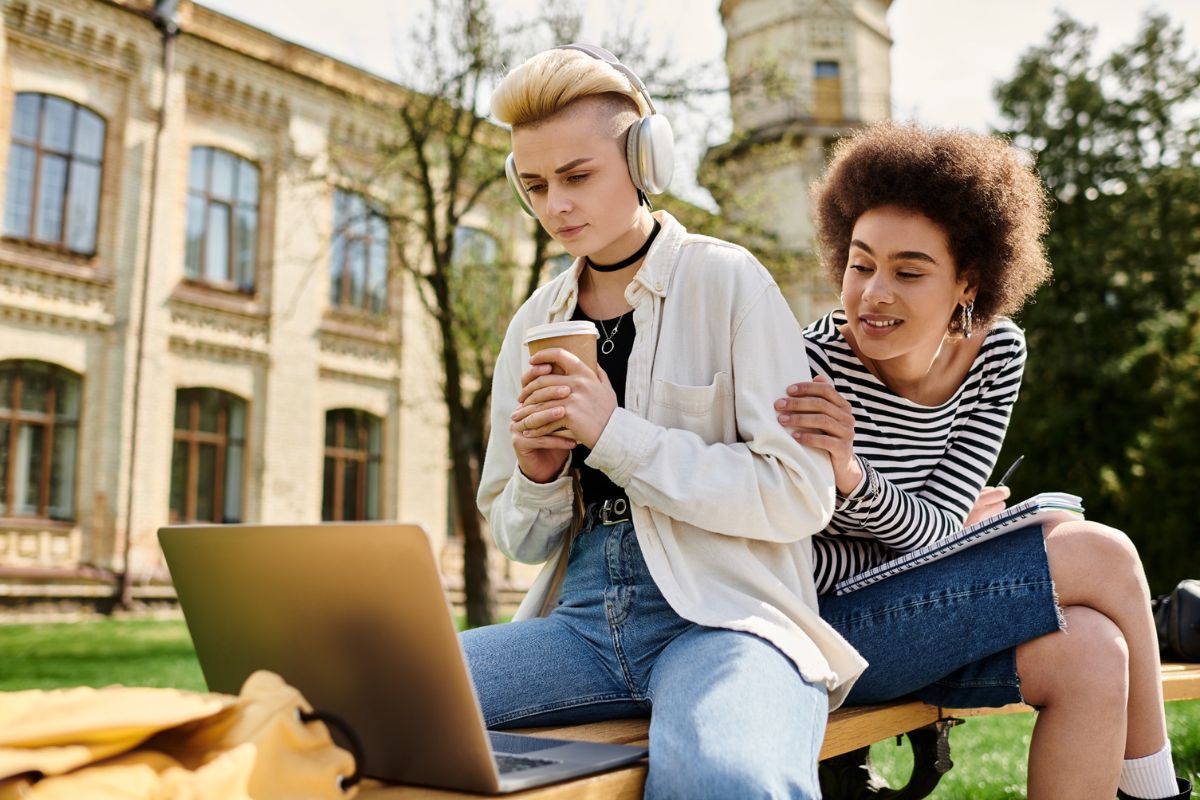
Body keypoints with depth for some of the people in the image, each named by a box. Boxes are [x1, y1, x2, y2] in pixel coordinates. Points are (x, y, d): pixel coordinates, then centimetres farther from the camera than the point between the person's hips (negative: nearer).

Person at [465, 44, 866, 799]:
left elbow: (800, 496, -9)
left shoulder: (727, 282, -1)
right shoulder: (535, 324, 13)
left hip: (723, 615, -4)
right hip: (582, 619, 5)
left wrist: (614, 434, -14)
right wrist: (538, 477, -5)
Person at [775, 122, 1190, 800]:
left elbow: (938, 529, -10)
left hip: (912, 614, 6)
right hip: (818, 627, -6)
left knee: (1092, 654, -21)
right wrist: (946, 527, -12)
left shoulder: (998, 352, -2)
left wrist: (854, 478, -31)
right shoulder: (813, 367, -21)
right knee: (1104, 555, -13)